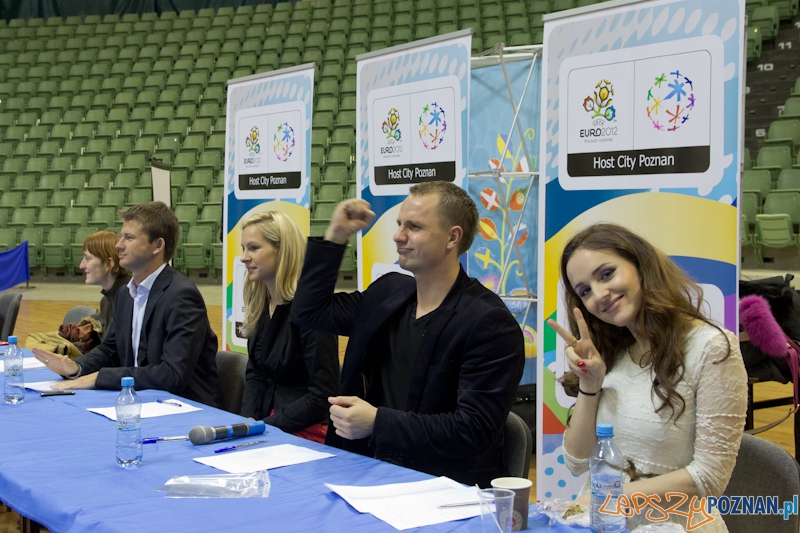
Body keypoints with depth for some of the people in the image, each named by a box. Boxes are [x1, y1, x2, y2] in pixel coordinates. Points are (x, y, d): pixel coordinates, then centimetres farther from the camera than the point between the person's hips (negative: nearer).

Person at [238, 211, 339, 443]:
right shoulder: (259, 304, 6)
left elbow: (322, 395, -18)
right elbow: (255, 374, 12)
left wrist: (263, 426, -17)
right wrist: (247, 420, -5)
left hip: (305, 433, -7)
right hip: (267, 418, 7)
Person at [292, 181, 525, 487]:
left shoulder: (490, 324, -13)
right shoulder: (388, 292, 10)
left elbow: (475, 430, -19)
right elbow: (309, 310, 22)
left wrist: (377, 422, -24)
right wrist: (335, 236, 13)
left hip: (443, 482, -7)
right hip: (368, 468, 7)